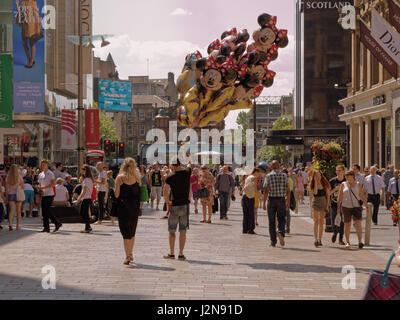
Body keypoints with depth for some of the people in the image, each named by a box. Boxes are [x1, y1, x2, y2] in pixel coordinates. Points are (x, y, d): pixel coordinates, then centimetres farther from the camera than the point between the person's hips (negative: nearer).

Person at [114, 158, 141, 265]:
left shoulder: (120, 178, -9)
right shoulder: (137, 178, 3)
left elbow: (117, 195, -9)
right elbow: (139, 193, 6)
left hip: (123, 206, -4)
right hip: (135, 206, 4)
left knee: (126, 232, 0)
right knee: (132, 231, 17)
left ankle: (128, 257, -3)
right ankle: (131, 254, 26)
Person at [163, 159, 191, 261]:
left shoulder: (170, 178, -7)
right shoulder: (187, 173, -2)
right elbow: (190, 165, 17)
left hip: (174, 206, -1)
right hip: (185, 206, 1)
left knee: (172, 231, 9)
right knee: (183, 231, 4)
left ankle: (171, 253, 12)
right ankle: (181, 254, 4)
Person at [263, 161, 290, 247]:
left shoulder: (269, 176, -4)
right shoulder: (284, 175, 3)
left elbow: (266, 191, -11)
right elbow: (288, 190, 1)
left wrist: (264, 203, -8)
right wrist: (288, 203, 8)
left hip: (271, 200, -1)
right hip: (281, 200, 1)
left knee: (272, 222, 7)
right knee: (281, 220, 10)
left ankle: (273, 242, 7)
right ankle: (281, 233, -19)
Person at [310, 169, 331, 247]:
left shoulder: (325, 184, 3)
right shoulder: (312, 185, -2)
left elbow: (328, 195, 7)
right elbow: (315, 192, -20)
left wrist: (327, 205, 0)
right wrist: (316, 182, -16)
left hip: (323, 203, 2)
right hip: (315, 203, -2)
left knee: (321, 223, 7)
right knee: (316, 221, -14)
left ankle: (320, 239, 15)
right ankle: (316, 239, -21)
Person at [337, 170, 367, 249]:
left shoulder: (358, 184, 7)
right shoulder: (343, 184, 7)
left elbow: (362, 195, 9)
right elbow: (340, 196, 7)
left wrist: (366, 205, 4)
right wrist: (338, 207, 2)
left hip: (356, 206, -1)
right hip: (346, 206, 1)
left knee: (358, 223, -12)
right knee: (347, 224, 6)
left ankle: (360, 241, -17)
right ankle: (347, 242, 17)